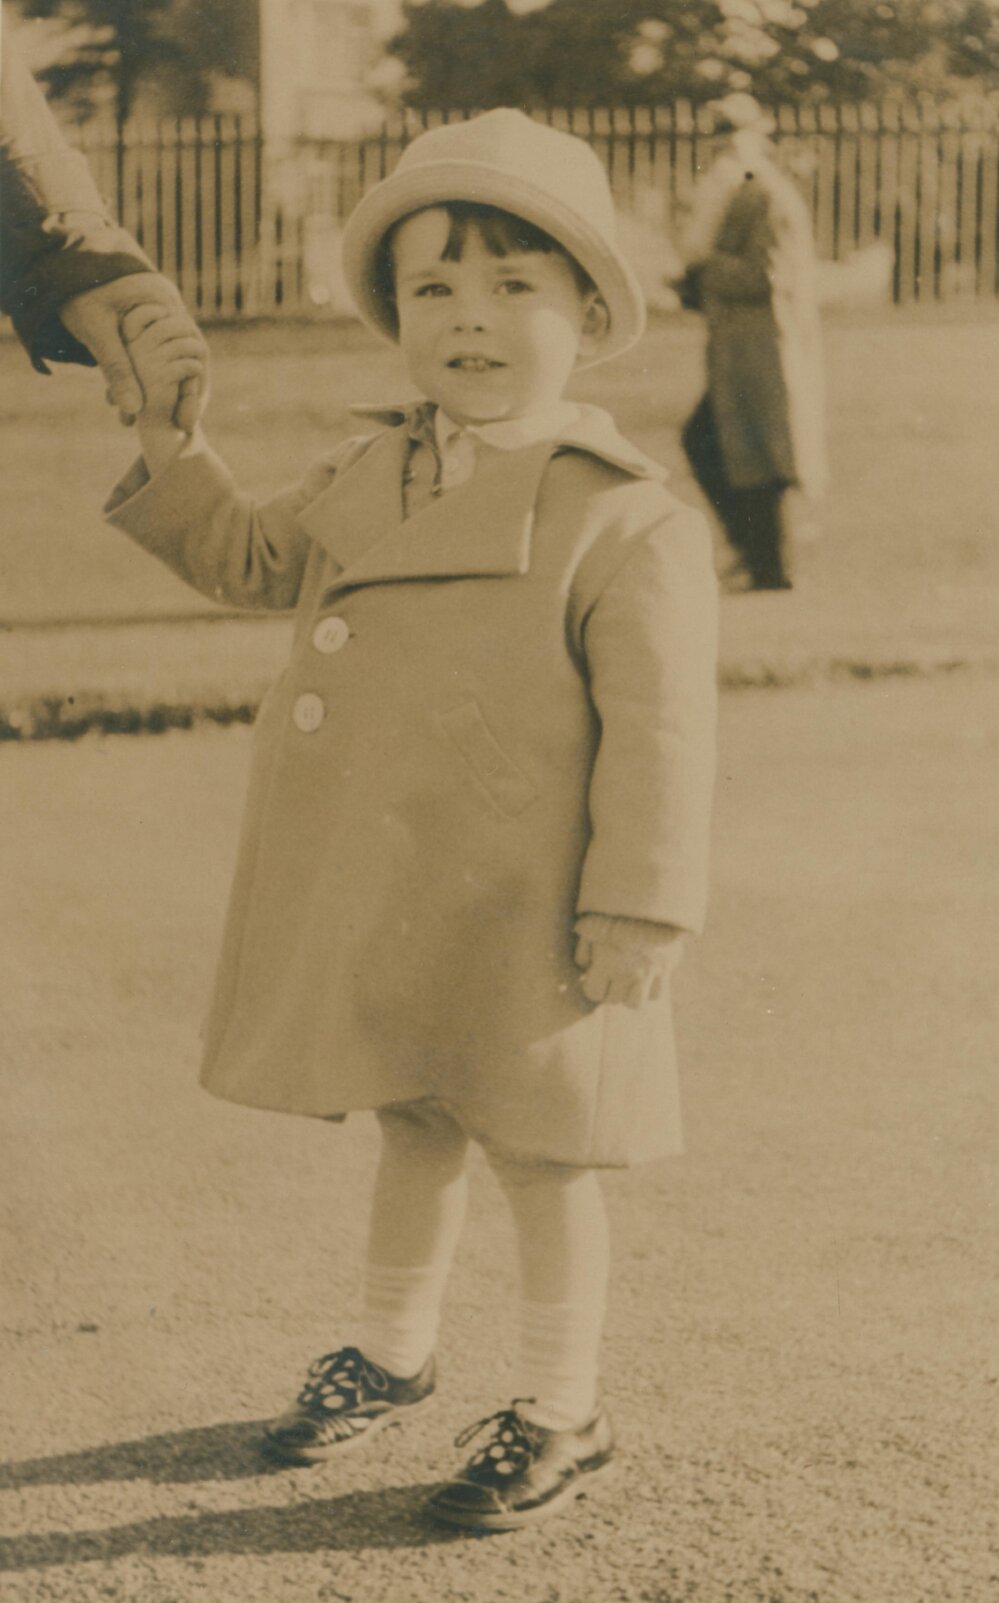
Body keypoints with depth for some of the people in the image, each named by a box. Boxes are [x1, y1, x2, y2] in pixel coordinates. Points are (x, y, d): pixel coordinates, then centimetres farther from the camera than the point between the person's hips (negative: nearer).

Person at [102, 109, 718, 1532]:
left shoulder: (627, 524, -15)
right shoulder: (369, 477, 7)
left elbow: (655, 738, -16)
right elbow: (248, 558, 22)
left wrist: (639, 919, -18)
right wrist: (167, 431, 9)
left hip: (520, 927, -6)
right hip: (373, 907, 6)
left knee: (537, 1153, 8)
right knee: (412, 1128, 23)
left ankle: (562, 1416, 25)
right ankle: (390, 1354, 43)